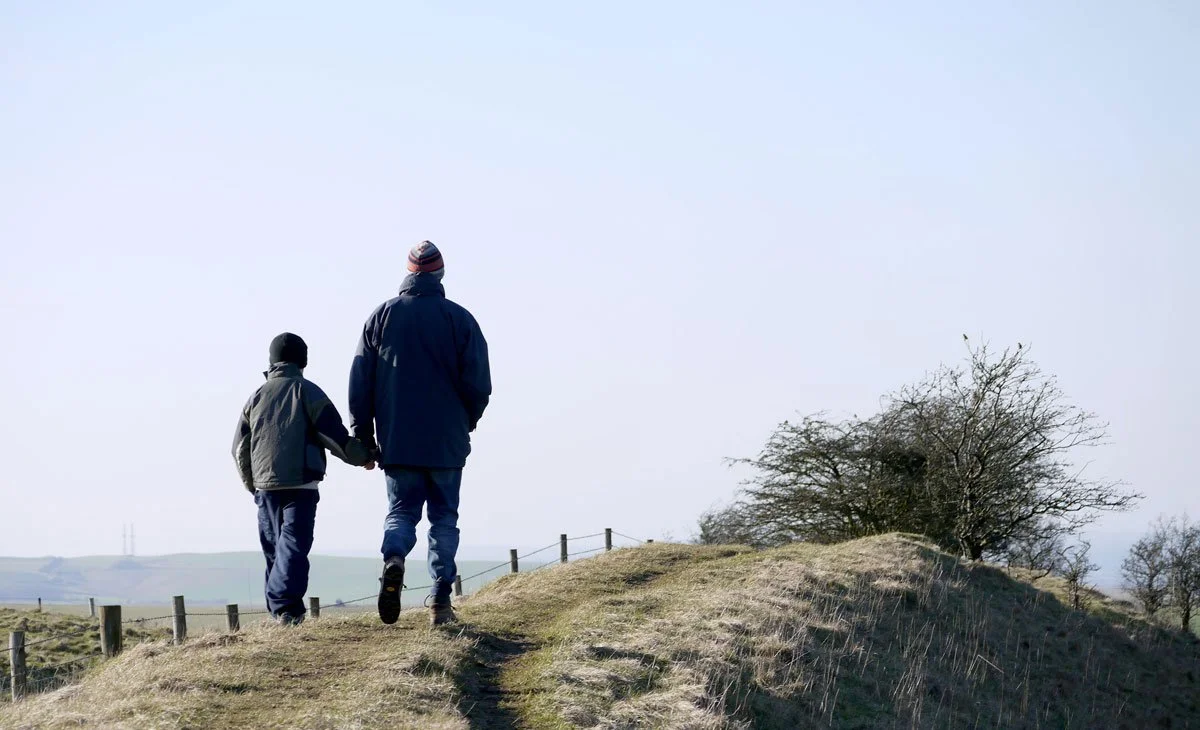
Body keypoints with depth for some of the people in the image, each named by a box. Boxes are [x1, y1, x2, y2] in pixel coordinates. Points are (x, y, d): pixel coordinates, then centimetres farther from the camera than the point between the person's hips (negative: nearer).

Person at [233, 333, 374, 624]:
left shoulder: (256, 397, 14)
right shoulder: (308, 392, 0)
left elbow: (240, 448, 16)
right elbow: (335, 435, -4)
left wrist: (252, 485, 28)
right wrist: (363, 456, 12)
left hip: (265, 485, 4)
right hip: (301, 483, -4)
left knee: (274, 547, 12)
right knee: (294, 544, -10)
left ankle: (281, 609, 12)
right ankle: (286, 605, -25)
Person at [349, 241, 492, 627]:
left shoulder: (381, 316, 2)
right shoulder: (460, 319, -3)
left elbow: (359, 384, 2)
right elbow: (479, 385, -5)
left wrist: (363, 437, 10)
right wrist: (465, 424, 14)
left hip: (396, 442, 1)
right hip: (448, 443, -1)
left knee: (401, 511, 9)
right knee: (444, 518, 8)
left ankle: (393, 557, -23)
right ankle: (440, 601, 2)